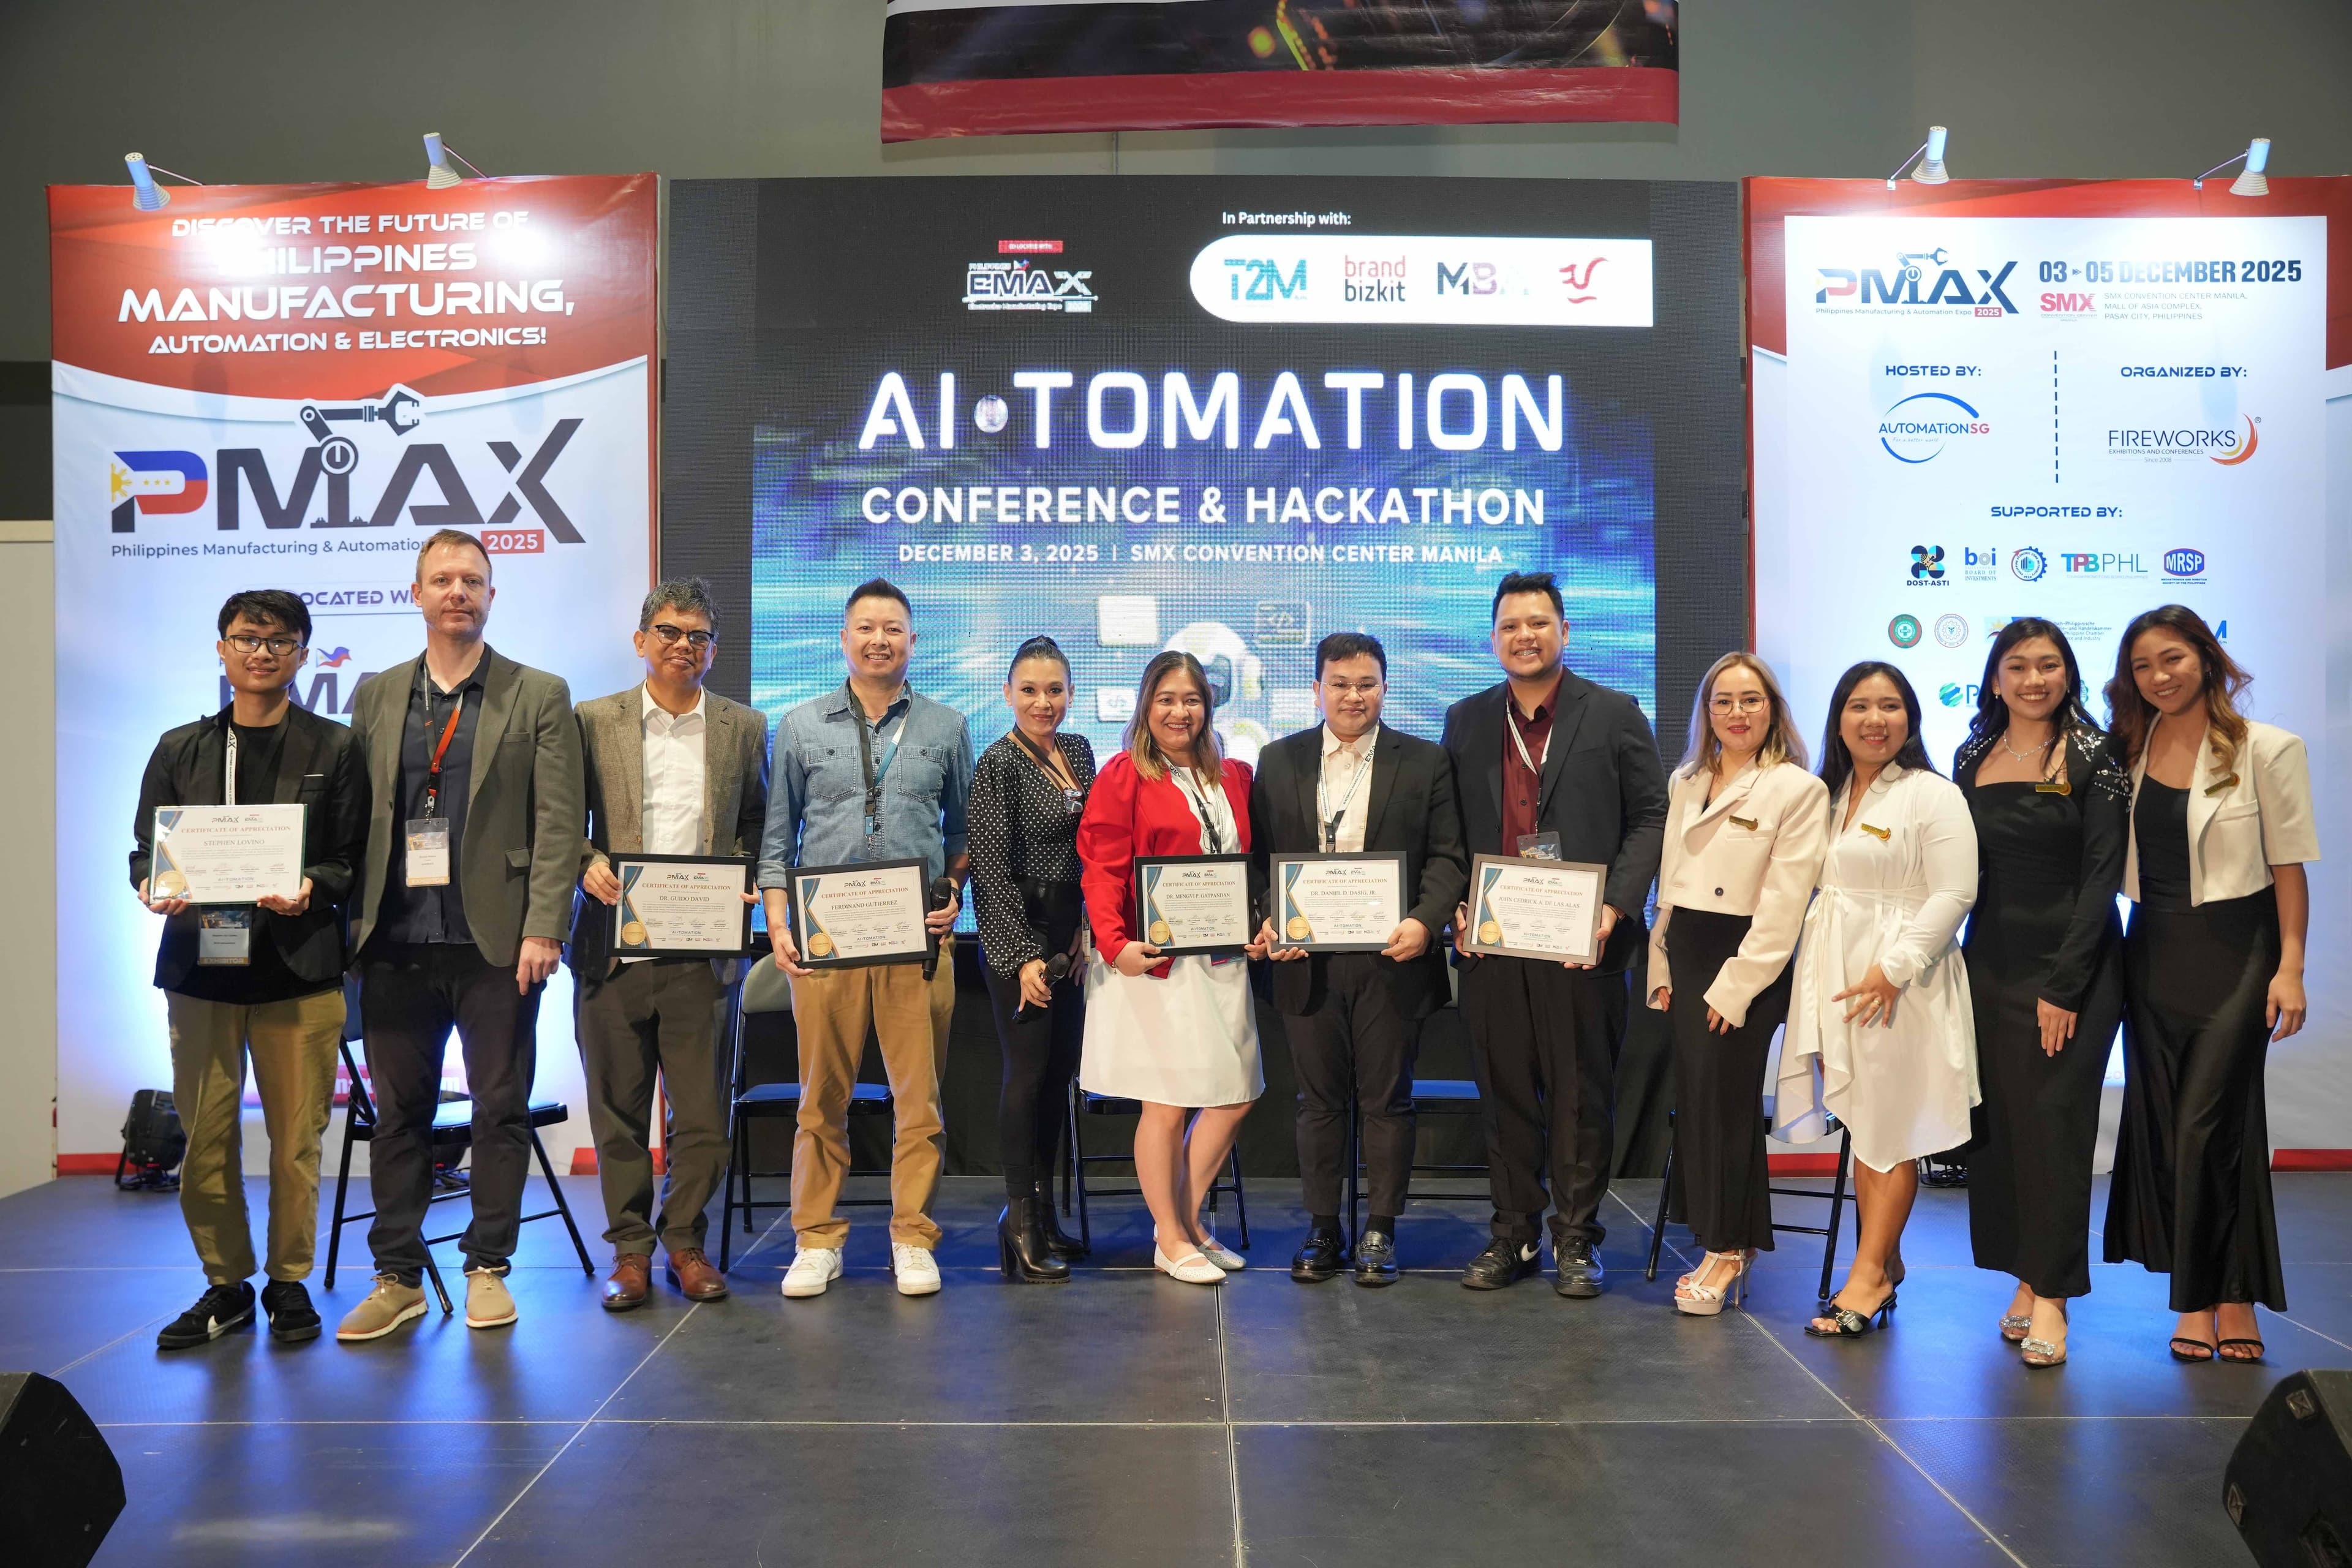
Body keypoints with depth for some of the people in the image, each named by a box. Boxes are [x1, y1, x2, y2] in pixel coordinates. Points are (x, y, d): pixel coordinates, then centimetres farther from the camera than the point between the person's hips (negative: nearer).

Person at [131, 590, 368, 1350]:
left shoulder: (334, 748, 6)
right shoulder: (180, 750, 14)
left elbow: (356, 859, 3)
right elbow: (145, 851, 14)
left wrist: (312, 887, -17)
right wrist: (155, 888, -7)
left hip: (299, 968, -2)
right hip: (200, 965, 2)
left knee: (296, 1138, 2)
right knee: (206, 1137, 5)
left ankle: (289, 1281, 17)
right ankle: (226, 1283, 20)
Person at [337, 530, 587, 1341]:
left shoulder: (540, 695, 2)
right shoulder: (375, 696, 12)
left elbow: (560, 822, -3)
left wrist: (542, 930, -11)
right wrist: (351, 922, 3)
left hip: (495, 939, -3)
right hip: (396, 940, 3)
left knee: (501, 1108, 5)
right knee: (399, 1111, 8)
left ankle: (488, 1269, 18)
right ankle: (398, 1277, 19)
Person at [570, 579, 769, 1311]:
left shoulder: (745, 727, 9)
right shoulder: (593, 721, 6)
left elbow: (758, 826, 13)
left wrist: (747, 884, -4)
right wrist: (587, 865, -11)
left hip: (701, 949, 0)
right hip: (612, 946, 0)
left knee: (702, 1111, 3)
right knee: (618, 1108, 6)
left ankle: (684, 1240, 20)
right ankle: (630, 1247, 19)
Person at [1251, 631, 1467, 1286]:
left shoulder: (1425, 762, 4)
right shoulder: (1278, 761, 9)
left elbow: (1448, 857, 1)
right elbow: (1258, 856, 8)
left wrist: (1425, 922, -15)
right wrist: (1267, 921, -7)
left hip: (1391, 959, -1)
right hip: (1307, 961, 1)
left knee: (1387, 1099, 6)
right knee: (1319, 1100, 10)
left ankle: (1381, 1230, 18)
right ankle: (1322, 1230, 20)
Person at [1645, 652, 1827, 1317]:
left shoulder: (1797, 789, -7)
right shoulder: (1686, 783, 13)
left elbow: (1783, 903, -12)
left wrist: (1736, 985, -16)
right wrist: (1662, 968, 9)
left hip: (1747, 962, -6)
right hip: (1686, 957, 6)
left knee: (1723, 1100, -4)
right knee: (1693, 1101, 6)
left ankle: (1728, 1250, 8)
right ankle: (1725, 1244, 18)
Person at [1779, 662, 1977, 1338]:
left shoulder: (1933, 795, -7)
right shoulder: (1829, 795, 15)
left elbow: (1953, 894, -13)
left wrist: (1894, 967, -19)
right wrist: (1816, 975, 10)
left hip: (1901, 984, -7)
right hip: (1836, 978, 7)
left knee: (1894, 1131, 0)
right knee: (1861, 1125, 10)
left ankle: (1869, 1273, 5)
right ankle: (1883, 1263, 20)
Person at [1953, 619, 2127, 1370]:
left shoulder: (2092, 759, -4)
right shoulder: (1972, 759, 9)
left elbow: (2101, 876, -9)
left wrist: (2065, 985, -14)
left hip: (2072, 964, -4)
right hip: (1989, 961, 4)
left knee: (2053, 1122, -4)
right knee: (1996, 1124, 6)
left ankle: (2051, 1294, 2)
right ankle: (2026, 1278, 17)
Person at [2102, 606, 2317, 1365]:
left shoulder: (2266, 749, -5)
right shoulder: (2130, 751, 7)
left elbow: (2289, 863, -6)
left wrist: (2290, 967, -10)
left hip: (2232, 952, -4)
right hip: (2151, 953, 5)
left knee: (2211, 1125, -7)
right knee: (2162, 1125, 6)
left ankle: (2230, 1300, 8)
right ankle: (2204, 1297, 18)